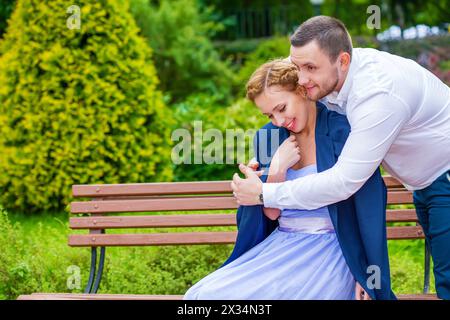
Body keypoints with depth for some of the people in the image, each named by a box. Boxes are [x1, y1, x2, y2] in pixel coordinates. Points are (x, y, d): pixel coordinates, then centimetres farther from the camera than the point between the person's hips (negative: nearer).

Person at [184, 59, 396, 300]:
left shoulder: (342, 131, -9)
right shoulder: (268, 137, 8)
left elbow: (369, 209, -9)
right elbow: (271, 213, 7)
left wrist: (367, 277, -10)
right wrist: (277, 168, -10)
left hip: (330, 251, -6)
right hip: (280, 245, 6)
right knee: (202, 294, -14)